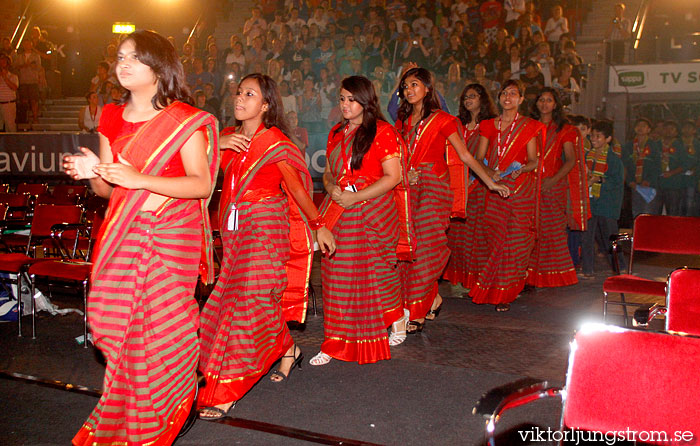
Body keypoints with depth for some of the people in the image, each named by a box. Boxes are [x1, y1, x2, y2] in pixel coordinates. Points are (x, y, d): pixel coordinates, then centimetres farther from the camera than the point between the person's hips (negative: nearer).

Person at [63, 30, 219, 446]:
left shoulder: (185, 120, -5)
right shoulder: (112, 119, 11)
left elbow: (201, 183, -11)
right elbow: (107, 189, 14)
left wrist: (140, 179, -21)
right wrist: (92, 173, -10)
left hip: (172, 236, -4)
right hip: (123, 235, 5)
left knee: (162, 328, -1)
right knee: (112, 319, 2)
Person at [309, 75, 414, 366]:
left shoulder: (382, 131, -6)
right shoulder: (336, 133, 14)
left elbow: (393, 177, -12)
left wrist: (355, 197, -16)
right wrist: (332, 188, -4)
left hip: (374, 211, -5)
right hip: (339, 214, 6)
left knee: (376, 270, 5)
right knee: (336, 275, 2)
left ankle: (398, 316, 35)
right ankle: (336, 344, 10)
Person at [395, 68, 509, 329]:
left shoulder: (442, 120, 0)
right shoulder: (403, 122, 16)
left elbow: (465, 156, 1)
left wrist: (491, 183, -1)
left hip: (434, 189, -5)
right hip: (409, 188, 5)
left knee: (424, 246, -11)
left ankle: (418, 312, -2)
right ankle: (432, 298, 17)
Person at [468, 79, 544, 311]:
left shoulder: (529, 127, 5)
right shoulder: (489, 126, 11)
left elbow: (534, 161, 2)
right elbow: (478, 159, 7)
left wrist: (521, 169, -19)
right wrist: (490, 173, -12)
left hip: (520, 189, -2)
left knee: (514, 240, -5)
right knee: (491, 237, -2)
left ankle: (505, 295, 5)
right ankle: (488, 290, 12)